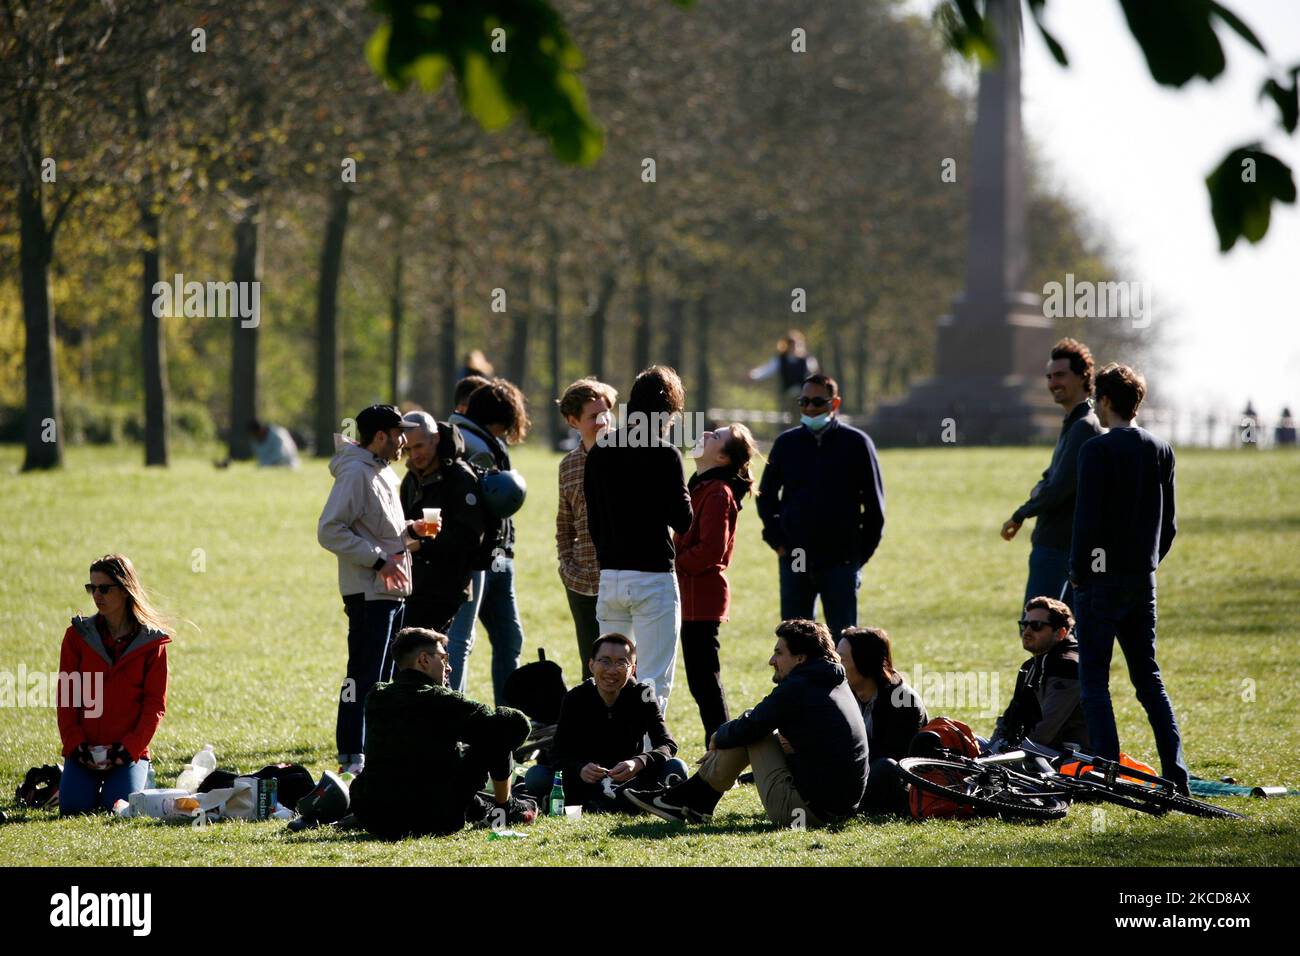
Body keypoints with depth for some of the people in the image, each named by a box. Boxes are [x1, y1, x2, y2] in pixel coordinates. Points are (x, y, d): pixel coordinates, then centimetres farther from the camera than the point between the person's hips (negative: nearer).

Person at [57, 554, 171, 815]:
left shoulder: (152, 641, -1)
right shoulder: (78, 635, 4)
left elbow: (155, 703, -3)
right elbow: (66, 696, 2)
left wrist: (129, 747, -14)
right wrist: (76, 744, -9)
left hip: (129, 749, -2)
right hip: (84, 748, 2)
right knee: (72, 807, -16)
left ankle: (142, 778, 16)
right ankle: (92, 782, 20)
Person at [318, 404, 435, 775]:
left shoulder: (384, 473, 16)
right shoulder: (355, 473, -14)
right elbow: (330, 531, -20)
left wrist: (410, 530, 7)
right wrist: (378, 561, -21)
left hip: (392, 590, 9)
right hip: (368, 591, -9)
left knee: (384, 674, 12)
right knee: (364, 674, -8)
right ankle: (352, 754, -6)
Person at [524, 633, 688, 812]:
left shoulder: (641, 695, -9)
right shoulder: (575, 699, -9)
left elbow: (668, 745, -20)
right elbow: (558, 755, -15)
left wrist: (639, 763, -41)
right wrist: (580, 770, -38)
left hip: (629, 780, 0)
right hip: (585, 782, 0)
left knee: (677, 769, -27)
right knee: (536, 777, -25)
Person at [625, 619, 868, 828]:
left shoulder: (796, 688, -14)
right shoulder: (839, 686, 15)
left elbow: (746, 728, -9)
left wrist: (719, 737, 14)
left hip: (810, 809, -9)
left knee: (746, 733, 2)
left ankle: (689, 799, 11)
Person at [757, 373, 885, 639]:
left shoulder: (856, 443, -1)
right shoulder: (786, 443, 7)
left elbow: (874, 502, 3)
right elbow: (766, 495, 17)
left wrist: (864, 550, -1)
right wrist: (776, 539, 5)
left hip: (841, 560, -3)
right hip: (794, 561, 3)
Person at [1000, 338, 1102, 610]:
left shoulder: (1084, 427, -15)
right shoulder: (1072, 423, 17)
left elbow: (1058, 490, -20)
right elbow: (1052, 477, 24)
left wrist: (1019, 516, -5)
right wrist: (1039, 489, 0)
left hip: (1057, 548, -10)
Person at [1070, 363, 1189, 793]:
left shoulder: (1097, 450, -12)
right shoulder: (1161, 450, 8)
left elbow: (1087, 518, -15)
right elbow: (1168, 523, 11)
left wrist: (1078, 573, -6)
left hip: (1102, 579, -6)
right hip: (1143, 579, 6)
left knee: (1094, 681, -1)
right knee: (1148, 678, 13)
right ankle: (1176, 772, 7)